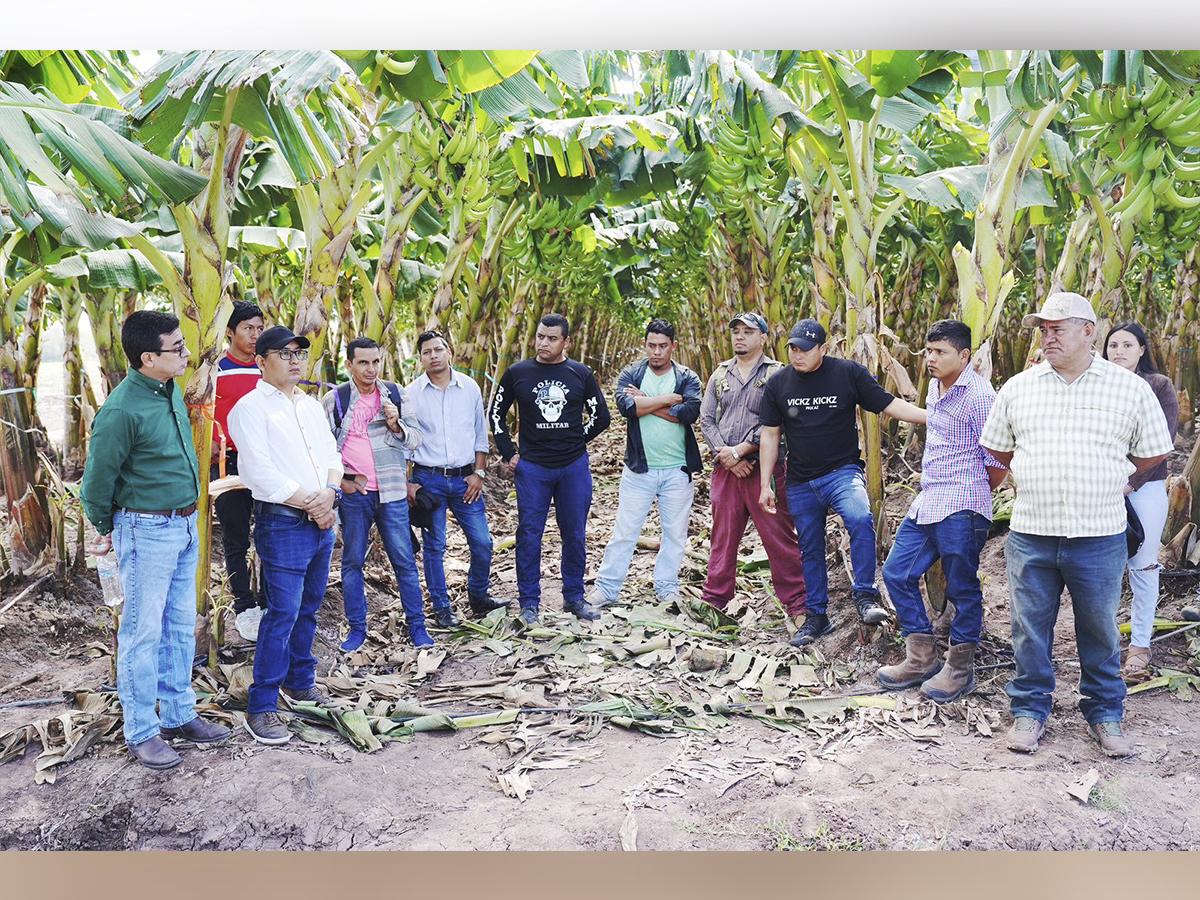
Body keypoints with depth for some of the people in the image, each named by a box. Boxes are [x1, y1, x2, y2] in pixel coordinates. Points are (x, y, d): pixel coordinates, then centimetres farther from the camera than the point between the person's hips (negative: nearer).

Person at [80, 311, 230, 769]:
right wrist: (105, 532, 4)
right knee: (143, 633, 3)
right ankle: (141, 732, 15)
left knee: (180, 628, 15)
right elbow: (98, 479, -11)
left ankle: (178, 714, 28)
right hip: (148, 530, -8)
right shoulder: (122, 411, -21)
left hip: (185, 525, 8)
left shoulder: (172, 392, 4)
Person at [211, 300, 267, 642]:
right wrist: (214, 448, -18)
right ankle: (244, 608, 16)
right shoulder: (215, 371, -3)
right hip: (229, 464, -4)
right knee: (237, 541, 5)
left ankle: (269, 603, 20)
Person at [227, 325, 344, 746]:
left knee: (308, 608, 16)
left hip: (321, 520, 7)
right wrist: (310, 503, -12)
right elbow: (261, 471, -16)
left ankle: (300, 680, 32)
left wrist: (329, 493, -9)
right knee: (283, 613, -8)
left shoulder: (311, 406, 16)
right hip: (282, 523, -7)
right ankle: (261, 707, 0)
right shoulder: (250, 408, -8)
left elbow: (331, 454, 12)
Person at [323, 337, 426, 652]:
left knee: (404, 560, 3)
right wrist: (341, 479, -4)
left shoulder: (394, 394, 5)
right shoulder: (335, 398, 0)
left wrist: (396, 425, -13)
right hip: (353, 493, 0)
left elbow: (416, 439, 5)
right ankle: (357, 628, 19)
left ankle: (417, 625, 13)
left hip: (392, 492, 0)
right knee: (352, 561, 8)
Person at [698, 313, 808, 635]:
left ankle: (797, 605, 6)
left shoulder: (776, 374, 0)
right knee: (722, 537, 10)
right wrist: (724, 454, -6)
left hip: (764, 467, -4)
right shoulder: (720, 375, 14)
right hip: (725, 468, 4)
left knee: (779, 538, -2)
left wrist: (739, 451, -12)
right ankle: (714, 600, 19)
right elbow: (706, 419, 8)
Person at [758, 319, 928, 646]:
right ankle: (817, 616, 27)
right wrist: (766, 484, 5)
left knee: (860, 519, -32)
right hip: (800, 482, 3)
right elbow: (770, 435, 7)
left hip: (842, 471, -3)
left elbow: (889, 405, -3)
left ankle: (865, 594, -19)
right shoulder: (778, 383, 2)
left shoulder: (849, 373, -6)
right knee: (810, 550, 12)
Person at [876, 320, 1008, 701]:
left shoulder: (978, 395, -14)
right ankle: (922, 658, 21)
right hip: (926, 503, 10)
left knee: (962, 589, 3)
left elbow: (997, 459, -12)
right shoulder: (936, 388, 14)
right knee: (897, 573, 11)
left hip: (960, 510, -9)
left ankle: (959, 668, 18)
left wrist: (973, 494, 3)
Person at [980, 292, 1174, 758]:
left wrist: (1106, 479, 10)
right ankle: (1029, 709, 25)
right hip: (1030, 534, 1)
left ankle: (1105, 713, 29)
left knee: (1099, 630, 11)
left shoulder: (1130, 388, 0)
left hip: (1100, 536, -1)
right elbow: (996, 446, 16)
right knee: (1030, 628, 9)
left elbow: (1152, 453, 8)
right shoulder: (1018, 387, 5)